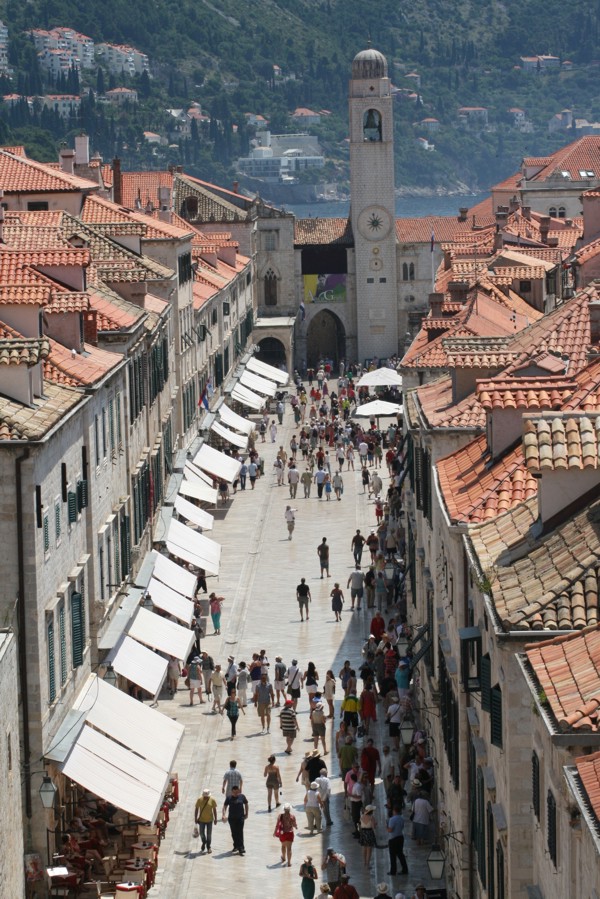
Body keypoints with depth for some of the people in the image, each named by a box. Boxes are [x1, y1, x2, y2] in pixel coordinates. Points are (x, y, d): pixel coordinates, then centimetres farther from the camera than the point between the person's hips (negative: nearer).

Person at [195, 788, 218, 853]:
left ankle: (208, 847, 20)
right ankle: (204, 842, 34)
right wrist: (195, 818, -1)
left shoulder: (212, 800, -10)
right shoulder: (200, 800, -10)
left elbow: (214, 810, -2)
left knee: (209, 834, 6)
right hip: (201, 820, 1)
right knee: (202, 833, 4)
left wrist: (215, 819, 0)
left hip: (209, 819, -1)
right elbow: (196, 809, -1)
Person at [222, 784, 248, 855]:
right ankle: (236, 846, 28)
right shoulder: (229, 798, -2)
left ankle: (241, 848, -10)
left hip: (240, 818, -2)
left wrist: (246, 814, 10)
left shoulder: (242, 796, -1)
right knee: (234, 833, 11)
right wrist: (224, 815, -13)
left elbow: (246, 804, 12)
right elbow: (225, 806, 0)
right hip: (232, 818, 2)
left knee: (240, 833, -8)